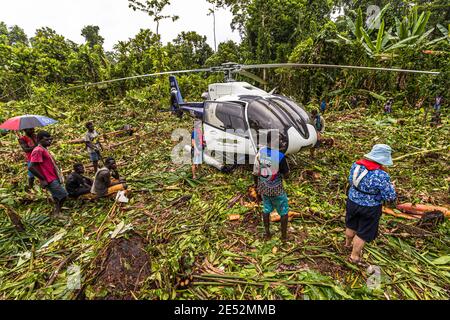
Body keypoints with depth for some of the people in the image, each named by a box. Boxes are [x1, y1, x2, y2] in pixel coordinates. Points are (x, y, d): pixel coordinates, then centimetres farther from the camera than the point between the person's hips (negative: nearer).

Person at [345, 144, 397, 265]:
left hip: (352, 201, 6)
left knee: (351, 225, 28)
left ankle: (348, 244, 52)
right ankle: (354, 256, 32)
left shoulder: (356, 165, -12)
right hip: (369, 208, -5)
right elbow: (390, 197, -18)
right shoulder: (381, 176, -29)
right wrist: (391, 187, 1)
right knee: (364, 232, 16)